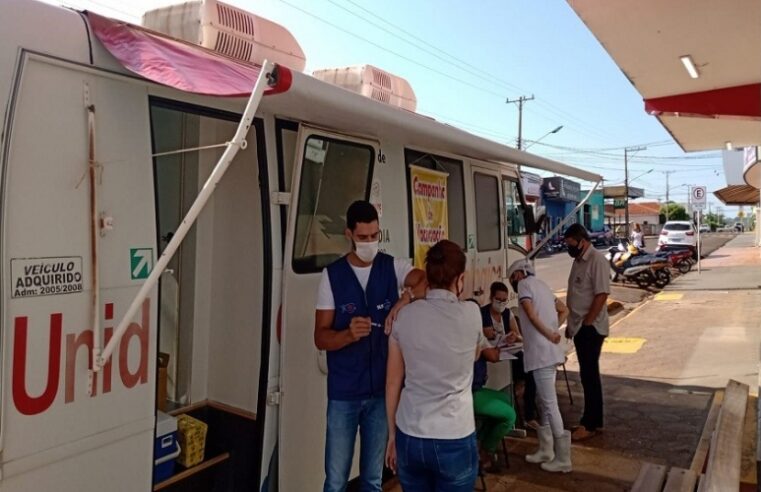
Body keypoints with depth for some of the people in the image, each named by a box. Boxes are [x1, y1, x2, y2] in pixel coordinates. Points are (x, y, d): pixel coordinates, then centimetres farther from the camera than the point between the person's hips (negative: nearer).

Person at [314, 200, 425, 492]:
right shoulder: (332, 275, -4)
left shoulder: (392, 267, 0)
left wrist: (407, 296, -36)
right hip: (343, 393, -1)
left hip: (383, 389, 2)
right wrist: (349, 334, -26)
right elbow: (320, 338, -6)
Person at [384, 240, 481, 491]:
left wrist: (392, 435, 13)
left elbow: (392, 383, 1)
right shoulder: (471, 313, -9)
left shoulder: (405, 315, -4)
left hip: (409, 437, 2)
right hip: (454, 440, -2)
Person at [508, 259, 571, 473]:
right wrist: (553, 330, 15)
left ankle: (563, 459, 1)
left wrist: (549, 335, -14)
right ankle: (546, 450, 25)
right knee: (544, 401, 16)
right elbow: (563, 311, 26)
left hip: (541, 352, -9)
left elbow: (531, 314, -18)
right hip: (549, 351, 9)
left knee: (550, 404, -4)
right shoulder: (541, 285, 21)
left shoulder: (524, 284, -5)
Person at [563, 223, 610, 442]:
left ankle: (590, 424, 8)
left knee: (589, 375, -2)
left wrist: (587, 323, -18)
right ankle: (594, 421, 23)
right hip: (579, 327, 9)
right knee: (588, 375, 14)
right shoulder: (578, 260, 12)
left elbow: (602, 294, -20)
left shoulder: (597, 260, -15)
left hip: (591, 328, -9)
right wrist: (571, 324, 16)